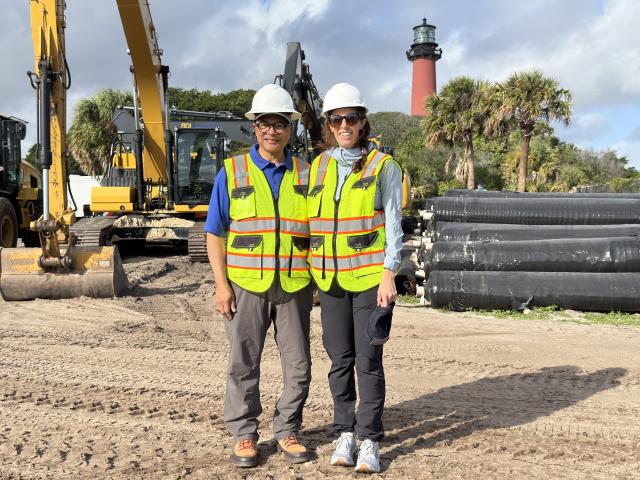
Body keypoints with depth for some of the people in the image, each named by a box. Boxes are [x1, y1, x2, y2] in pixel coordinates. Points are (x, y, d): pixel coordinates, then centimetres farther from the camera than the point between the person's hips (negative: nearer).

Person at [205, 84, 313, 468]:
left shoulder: (305, 175, 8)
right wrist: (221, 285, -6)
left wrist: (319, 281, 5)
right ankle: (244, 435, 23)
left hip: (294, 287, 2)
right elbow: (216, 234, 1)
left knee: (298, 367, 8)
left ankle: (287, 430, 25)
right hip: (247, 286, -2)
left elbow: (316, 231, 11)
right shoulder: (232, 172, 2)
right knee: (244, 365, 8)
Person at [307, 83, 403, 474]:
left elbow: (393, 224, -4)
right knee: (340, 360, 8)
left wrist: (389, 275, -13)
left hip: (370, 277, -4)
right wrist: (312, 275, 10)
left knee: (368, 361, -2)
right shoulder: (318, 167, 9)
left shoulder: (383, 166, -2)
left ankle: (371, 441, 9)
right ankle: (346, 433, 21)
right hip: (331, 279, 4)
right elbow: (311, 222, 13)